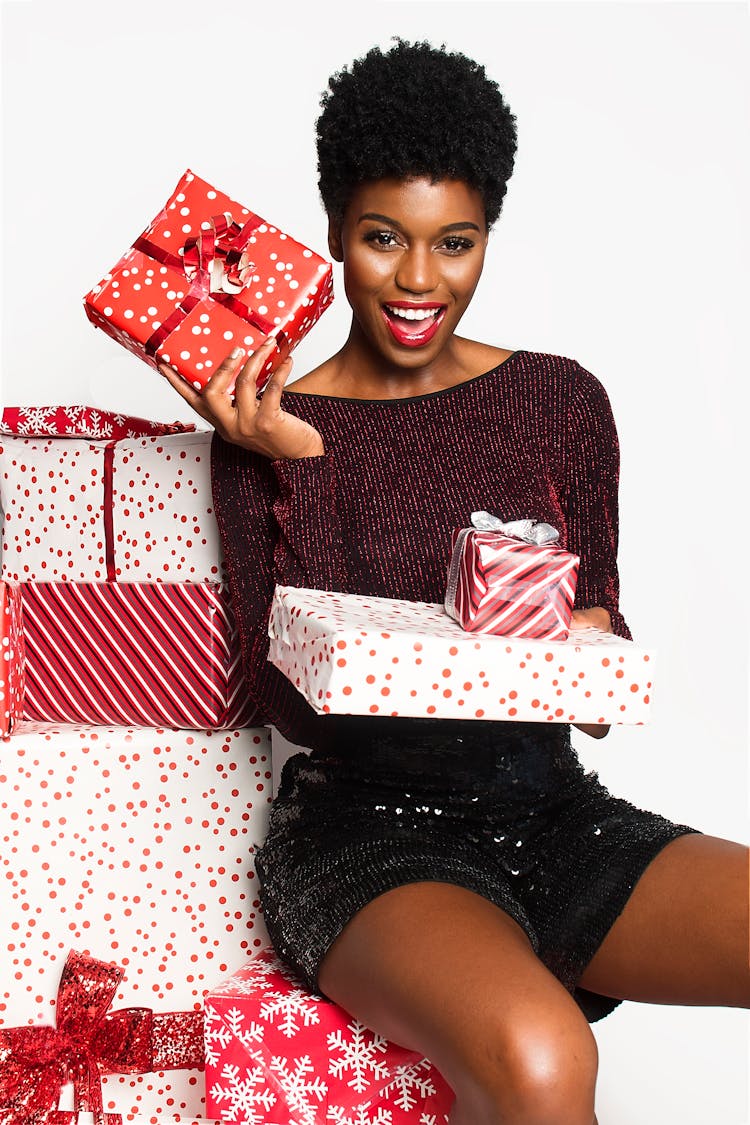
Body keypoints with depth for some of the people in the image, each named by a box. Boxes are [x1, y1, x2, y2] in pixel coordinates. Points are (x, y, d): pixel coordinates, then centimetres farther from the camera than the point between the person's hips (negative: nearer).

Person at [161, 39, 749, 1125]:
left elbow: (601, 620, 14)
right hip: (366, 823, -3)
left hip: (548, 804, 4)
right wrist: (298, 466, -12)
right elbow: (289, 699, -4)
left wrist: (590, 645, -10)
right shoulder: (269, 433, 1)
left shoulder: (562, 401, 8)